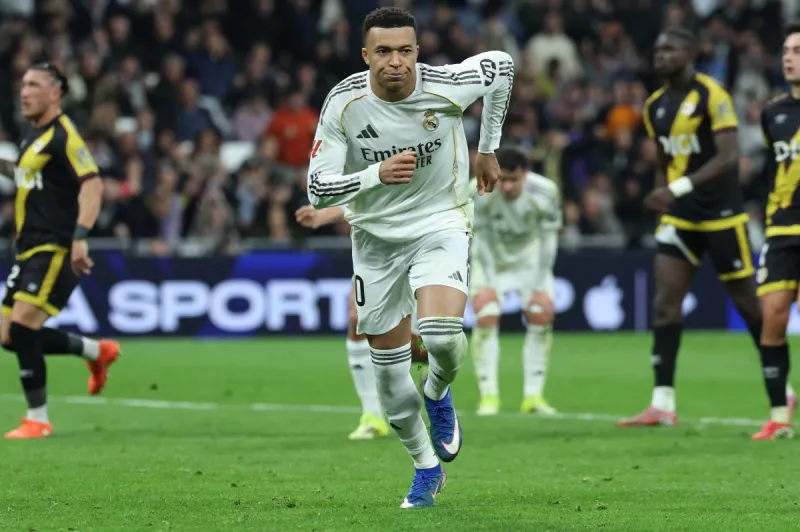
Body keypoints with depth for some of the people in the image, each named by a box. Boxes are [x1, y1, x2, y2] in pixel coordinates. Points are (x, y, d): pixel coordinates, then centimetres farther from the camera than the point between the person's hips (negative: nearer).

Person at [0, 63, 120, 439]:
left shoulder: (63, 135, -12)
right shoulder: (33, 135, 16)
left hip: (55, 249, -10)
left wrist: (80, 236, -33)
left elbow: (92, 185, -23)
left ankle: (38, 419, -9)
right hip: (30, 250, 10)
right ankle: (96, 351, 27)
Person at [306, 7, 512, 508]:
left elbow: (501, 64, 3)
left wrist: (488, 149, 9)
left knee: (442, 335, -27)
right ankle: (427, 468, 28)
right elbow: (318, 187, -15)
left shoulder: (446, 86, -19)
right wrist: (377, 174, -33)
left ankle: (438, 394, 10)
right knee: (388, 364, 5)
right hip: (376, 236, 2)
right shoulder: (343, 103, -16)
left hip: (441, 224, -2)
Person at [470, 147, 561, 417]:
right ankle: (489, 395, -10)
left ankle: (533, 395, -1)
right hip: (491, 256, -1)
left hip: (529, 256, 2)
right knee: (486, 317, -17)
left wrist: (540, 287, -16)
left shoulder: (545, 192, -26)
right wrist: (489, 283, -21)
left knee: (542, 316, -9)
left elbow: (548, 239, -16)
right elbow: (482, 238, -19)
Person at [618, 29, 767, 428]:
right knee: (665, 300, -5)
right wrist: (662, 194, 5)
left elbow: (728, 156, -20)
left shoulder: (712, 96, -12)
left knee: (746, 300, 2)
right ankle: (662, 403, -7)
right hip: (679, 217, 6)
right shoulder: (655, 106, 9)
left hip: (721, 215, -6)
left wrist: (680, 187, -28)